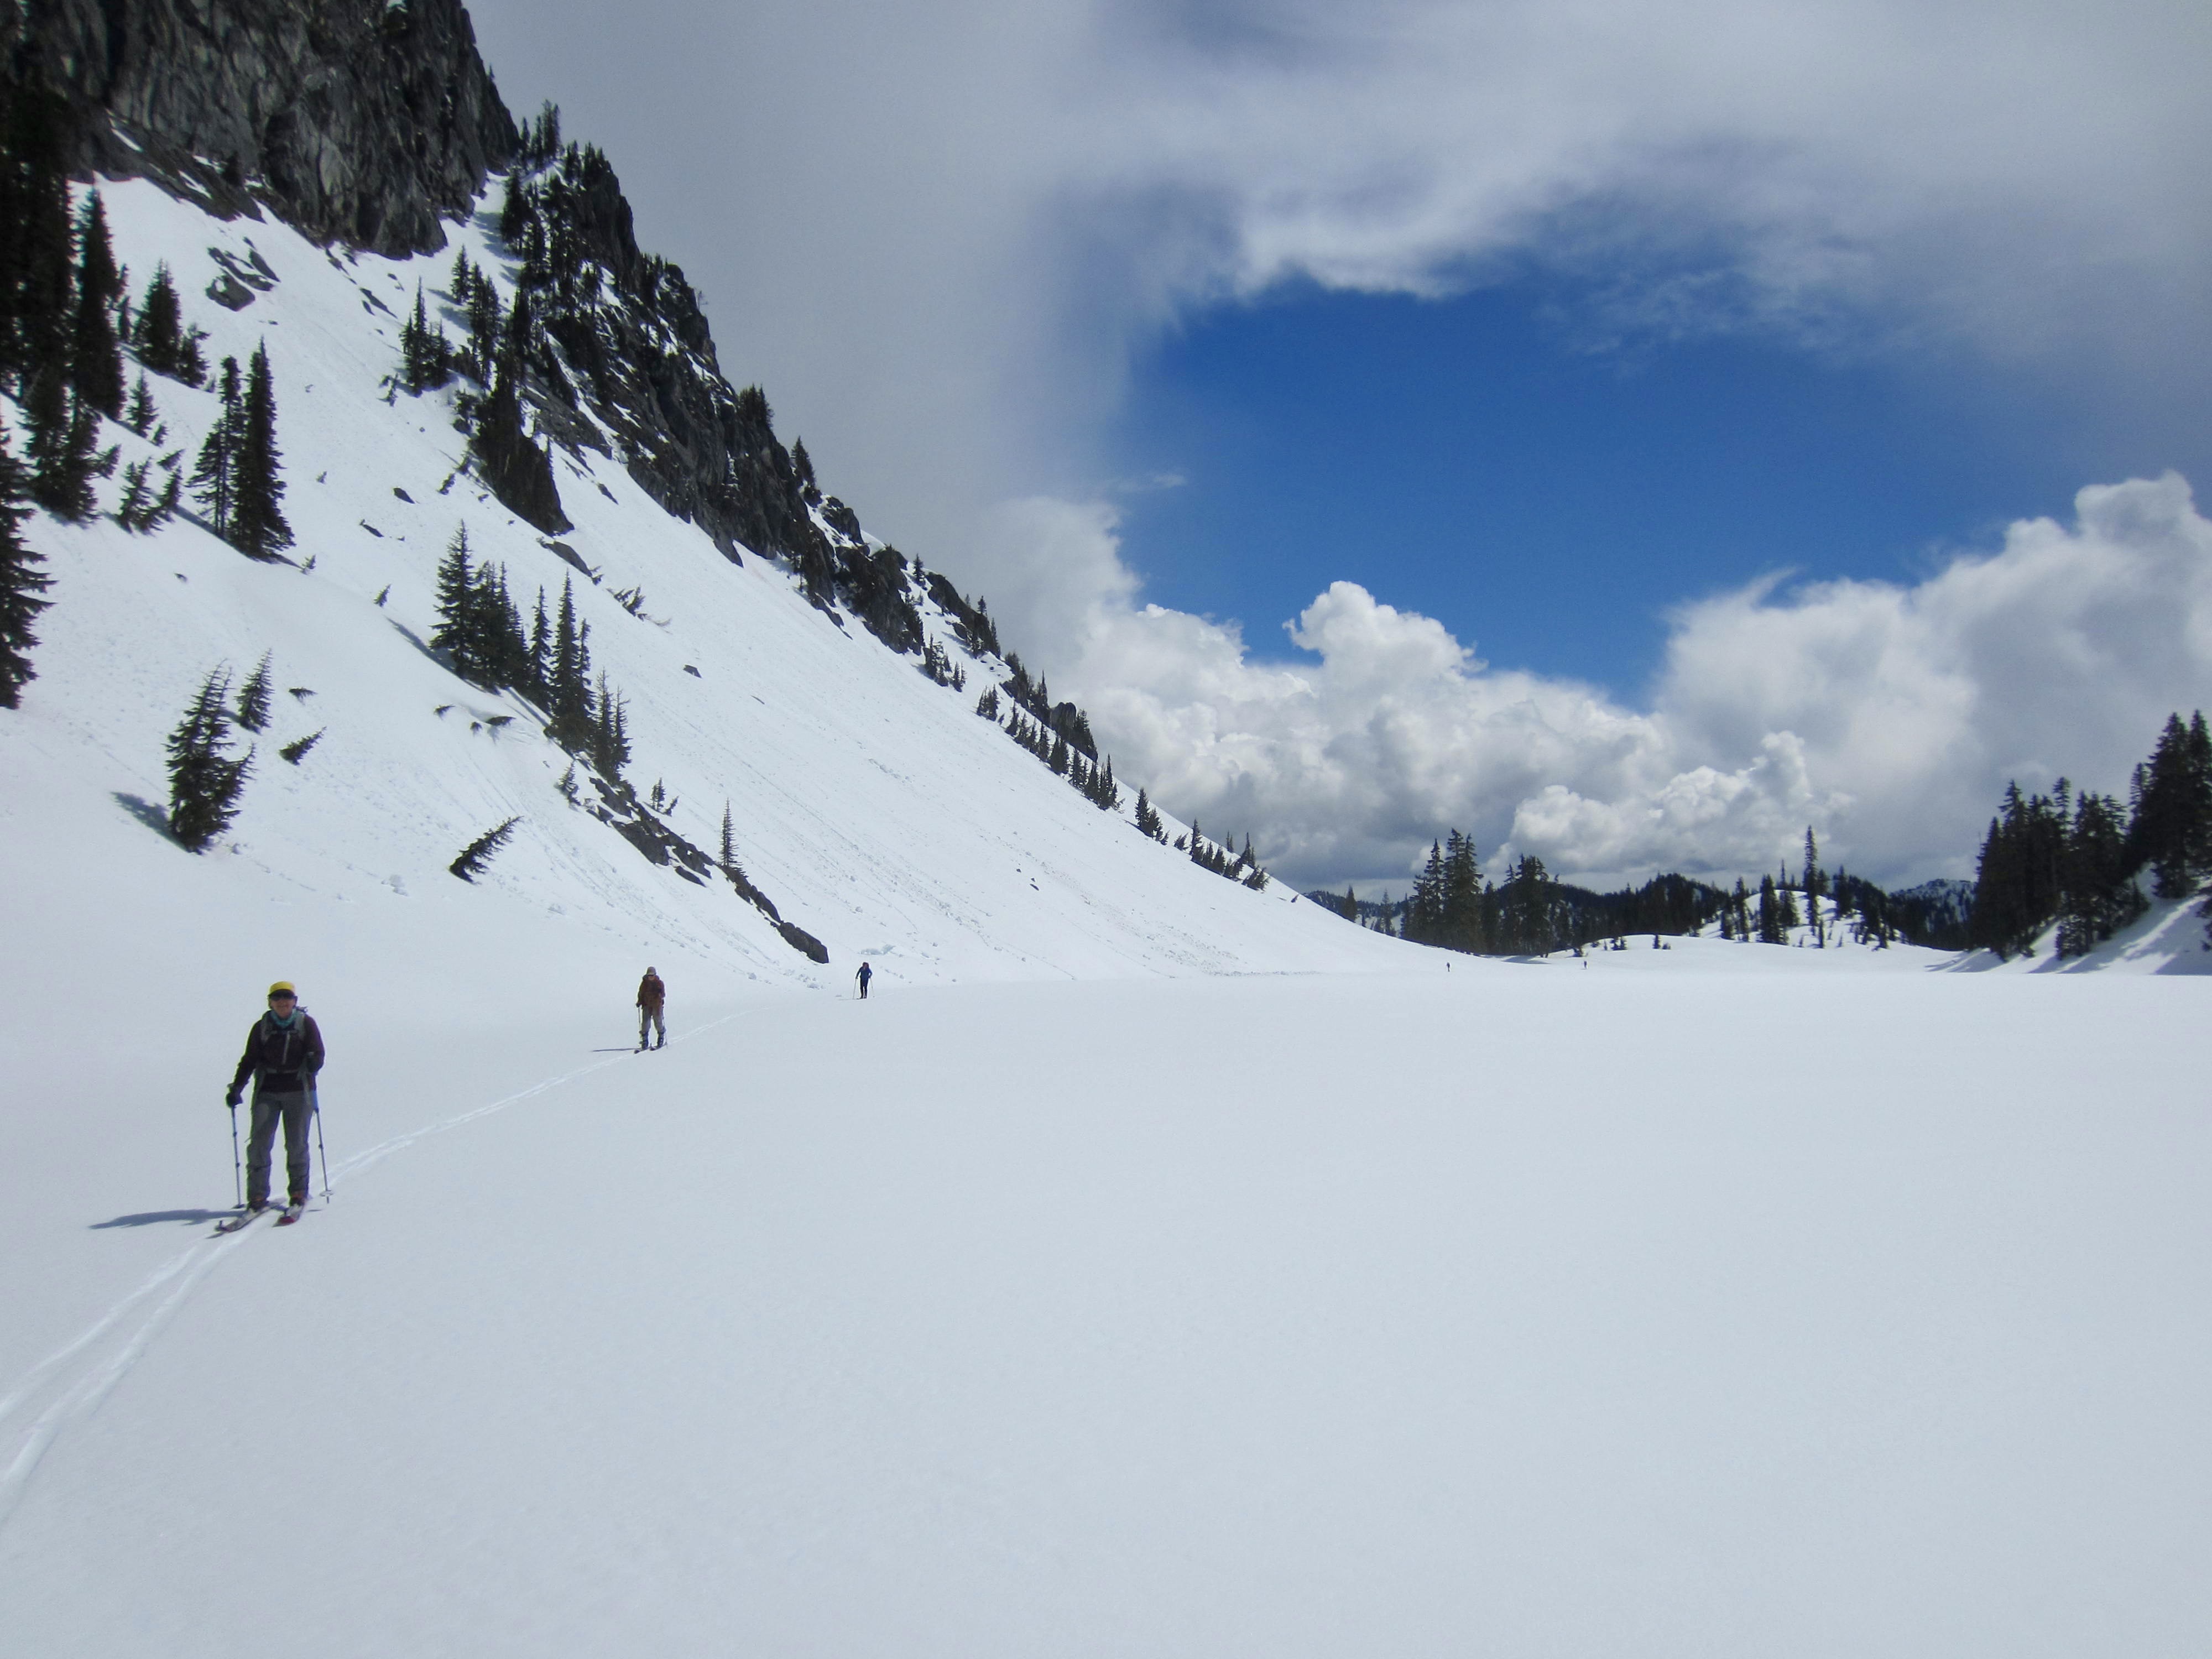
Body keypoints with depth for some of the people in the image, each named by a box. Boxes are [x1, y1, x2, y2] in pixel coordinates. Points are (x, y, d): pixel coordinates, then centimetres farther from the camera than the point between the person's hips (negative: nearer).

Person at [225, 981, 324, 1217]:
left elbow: (318, 1054, -3)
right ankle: (257, 1197, 0)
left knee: (297, 1145, -1)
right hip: (267, 1092, 2)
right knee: (258, 1144, -6)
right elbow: (249, 1060, 10)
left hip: (298, 1091, -2)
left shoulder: (307, 1024, 2)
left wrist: (313, 1061, -26)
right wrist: (237, 1087, 0)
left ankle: (299, 1194, 12)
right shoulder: (262, 1027, 7)